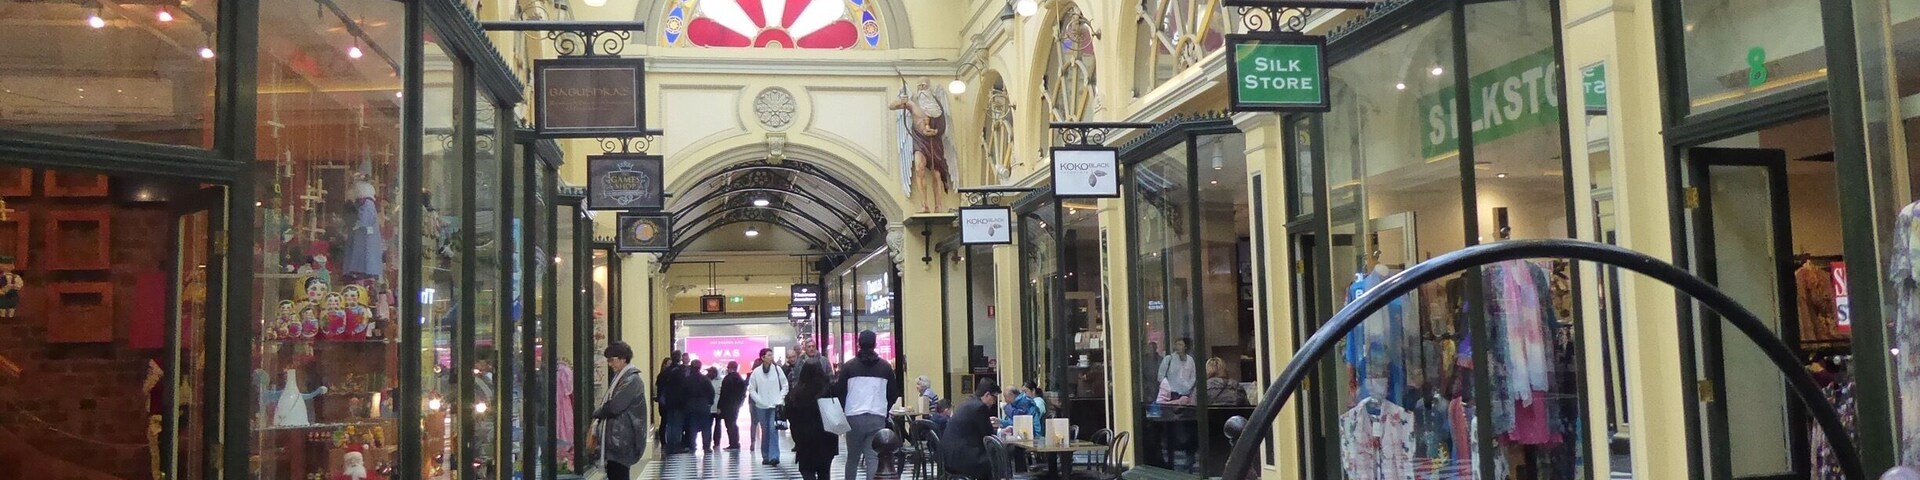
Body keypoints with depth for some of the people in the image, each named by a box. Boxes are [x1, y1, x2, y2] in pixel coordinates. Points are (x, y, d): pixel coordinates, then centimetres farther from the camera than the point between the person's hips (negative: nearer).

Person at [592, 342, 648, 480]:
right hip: (616, 438, 10)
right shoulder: (621, 377, 16)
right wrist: (601, 414, -1)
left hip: (623, 440, -10)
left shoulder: (631, 379, -15)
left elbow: (614, 406, -21)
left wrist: (596, 413, -5)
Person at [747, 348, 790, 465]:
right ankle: (765, 456, 16)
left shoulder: (777, 369, -1)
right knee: (764, 431, 7)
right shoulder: (756, 372, -1)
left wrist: (780, 400, -4)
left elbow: (785, 386, 4)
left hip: (775, 406, -1)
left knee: (773, 429, -12)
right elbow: (751, 389, 5)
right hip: (761, 407, 1)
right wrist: (760, 401, -3)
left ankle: (774, 456, -17)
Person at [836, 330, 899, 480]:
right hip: (878, 419, 1)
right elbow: (893, 393, 9)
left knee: (852, 457, 12)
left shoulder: (848, 366, 0)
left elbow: (840, 392, 1)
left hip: (854, 418, 0)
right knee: (873, 457, 1)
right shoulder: (885, 367, 5)